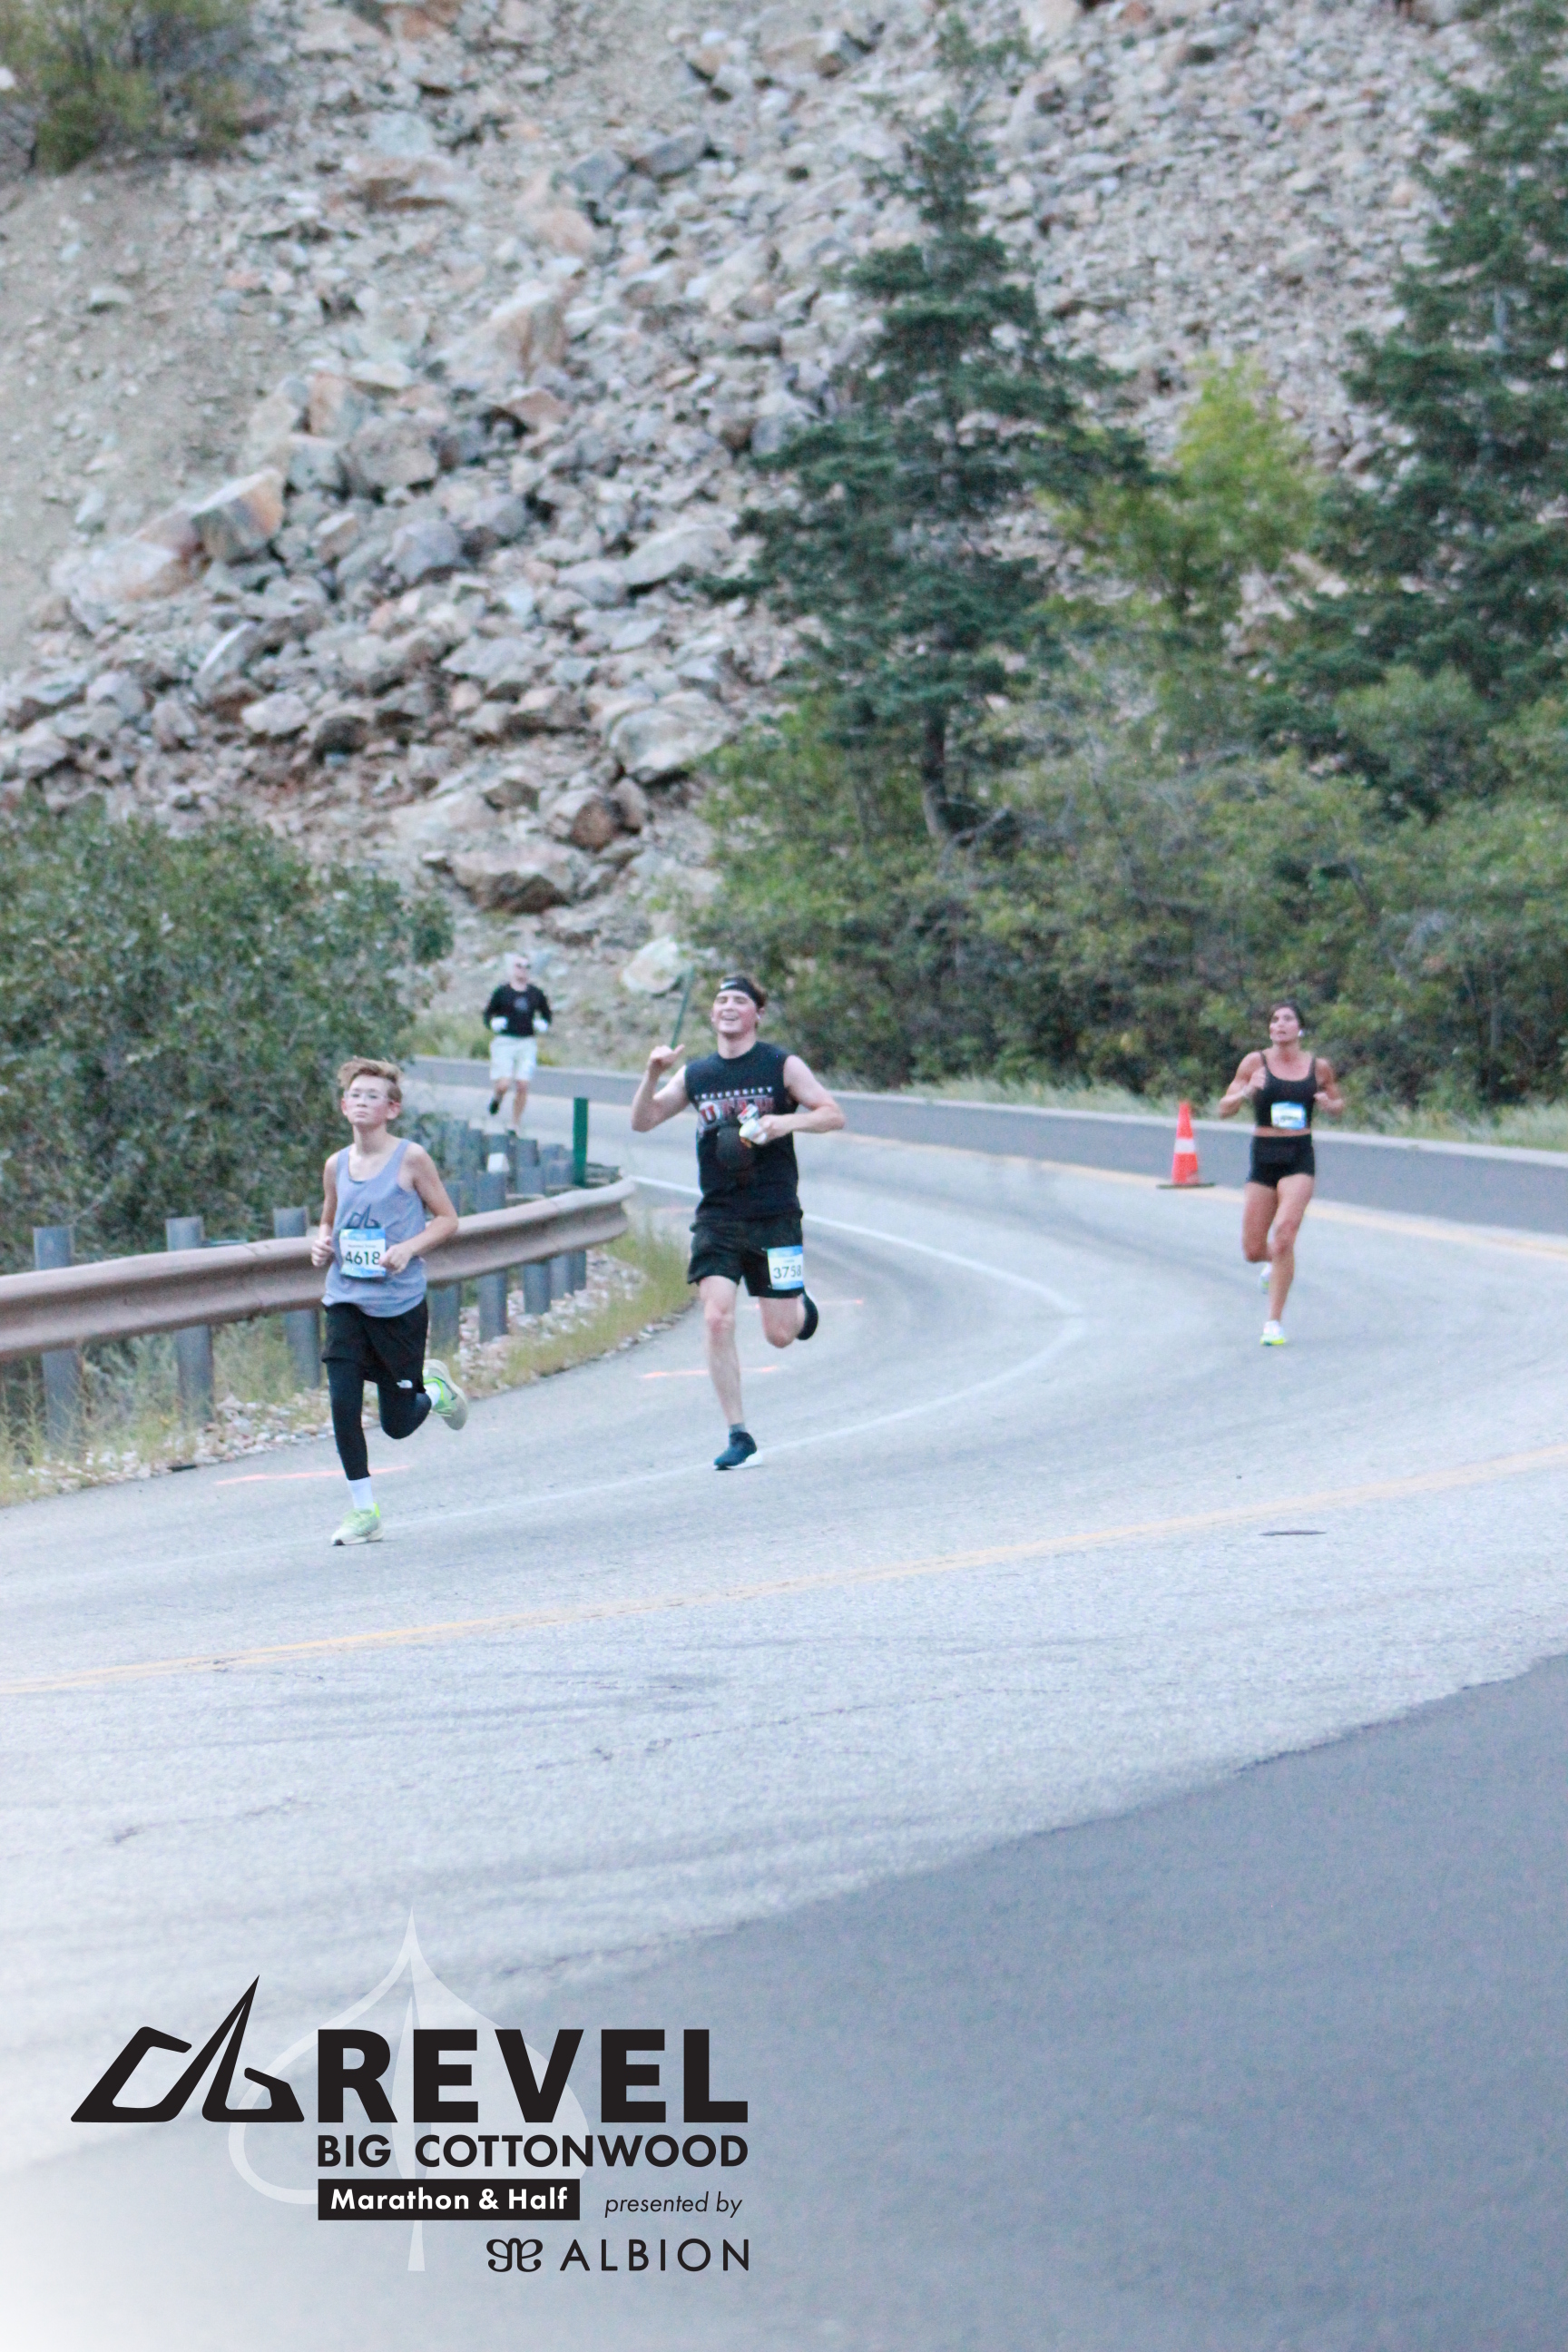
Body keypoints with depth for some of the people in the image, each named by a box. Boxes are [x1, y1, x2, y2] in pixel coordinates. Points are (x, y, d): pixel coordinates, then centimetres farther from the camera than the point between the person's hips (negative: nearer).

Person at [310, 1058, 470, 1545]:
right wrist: (322, 1245, -1)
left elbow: (446, 1218, -2)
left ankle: (436, 1389, 39)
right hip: (346, 1300, 3)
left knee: (397, 1424, 4)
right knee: (343, 1403, -12)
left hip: (400, 1302, -3)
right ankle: (362, 1512, 2)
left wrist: (409, 1248, -18)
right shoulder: (336, 1166, 5)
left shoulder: (410, 1159, -7)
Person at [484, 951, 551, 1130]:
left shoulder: (536, 994, 8)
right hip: (504, 1042, -2)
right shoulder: (501, 992, 0)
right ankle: (496, 1097, 26)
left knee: (522, 1086, -5)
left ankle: (514, 1124, 8)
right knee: (504, 1084, -12)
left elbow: (546, 1013, 21)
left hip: (527, 1043, 2)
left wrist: (543, 1025, 2)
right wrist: (493, 1024, -12)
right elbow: (488, 1013, 7)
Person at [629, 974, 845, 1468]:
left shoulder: (782, 1066, 0)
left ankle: (800, 1306, 39)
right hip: (717, 1215, 2)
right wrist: (652, 1075, -10)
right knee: (716, 1320, -13)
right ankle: (739, 1436, -6)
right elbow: (642, 1121, 8)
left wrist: (786, 1122, -19)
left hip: (774, 1214, -2)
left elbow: (833, 1115, -1)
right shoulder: (694, 1075, 9)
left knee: (779, 1335, 1)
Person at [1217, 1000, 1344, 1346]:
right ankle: (1276, 1264, 43)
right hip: (1263, 1158, 1)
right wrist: (1247, 1091, -20)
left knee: (1284, 1234, -20)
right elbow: (1224, 1109, 0)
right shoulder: (1256, 1062, 0)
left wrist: (1329, 1104, -5)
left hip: (1300, 1160, -1)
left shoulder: (1319, 1067, 4)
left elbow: (1339, 1104, 19)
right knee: (1253, 1250, 4)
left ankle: (1275, 1322, -10)